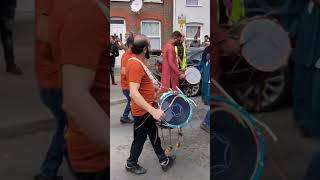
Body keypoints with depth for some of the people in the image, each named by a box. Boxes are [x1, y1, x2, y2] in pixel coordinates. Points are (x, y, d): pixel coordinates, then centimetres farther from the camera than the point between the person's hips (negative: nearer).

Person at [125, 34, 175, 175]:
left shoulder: (136, 61, 5)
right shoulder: (135, 65, -28)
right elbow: (133, 93, -38)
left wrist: (153, 88, 22)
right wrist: (153, 110, -43)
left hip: (147, 109, 10)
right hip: (142, 111, -10)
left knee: (153, 134, 20)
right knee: (140, 139, 10)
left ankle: (163, 160, 35)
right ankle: (131, 164, 32)